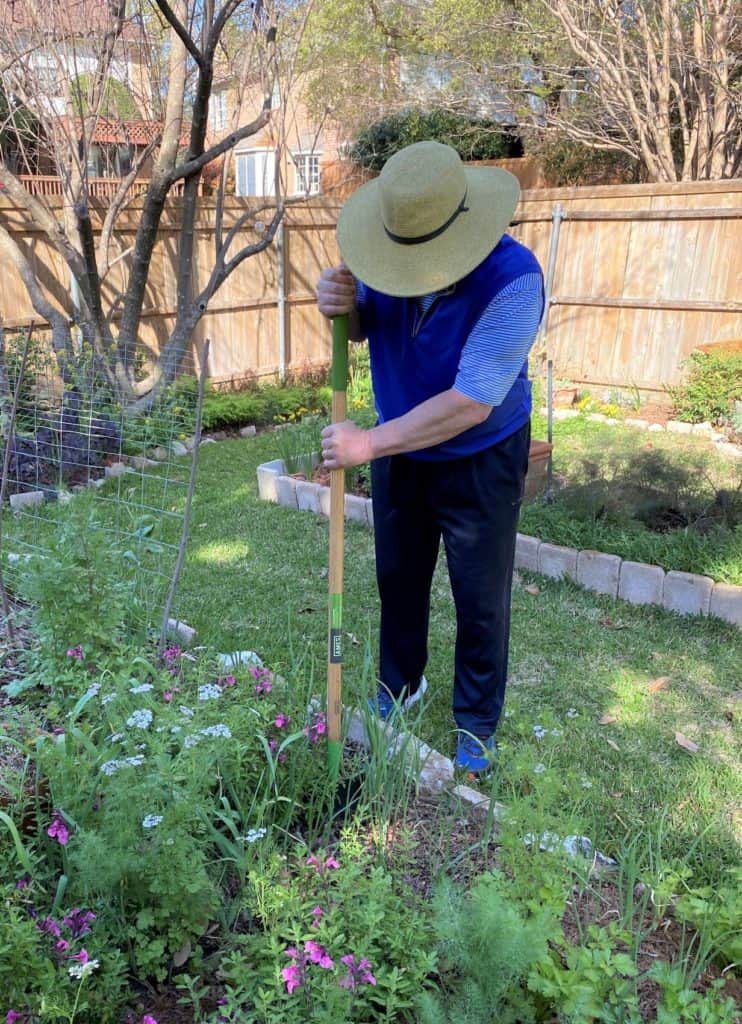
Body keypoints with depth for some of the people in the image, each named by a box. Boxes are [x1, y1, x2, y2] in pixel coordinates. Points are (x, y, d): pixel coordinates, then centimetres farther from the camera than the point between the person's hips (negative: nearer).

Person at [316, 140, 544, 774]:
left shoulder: (513, 278, -31)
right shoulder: (389, 249, -14)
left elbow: (470, 404, -33)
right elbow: (362, 328, 3)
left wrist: (370, 443, -29)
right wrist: (342, 305, -22)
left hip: (480, 462, -5)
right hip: (400, 449, 5)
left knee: (480, 600, 7)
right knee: (398, 578, 19)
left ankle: (478, 727, 30)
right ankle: (400, 686, 44)